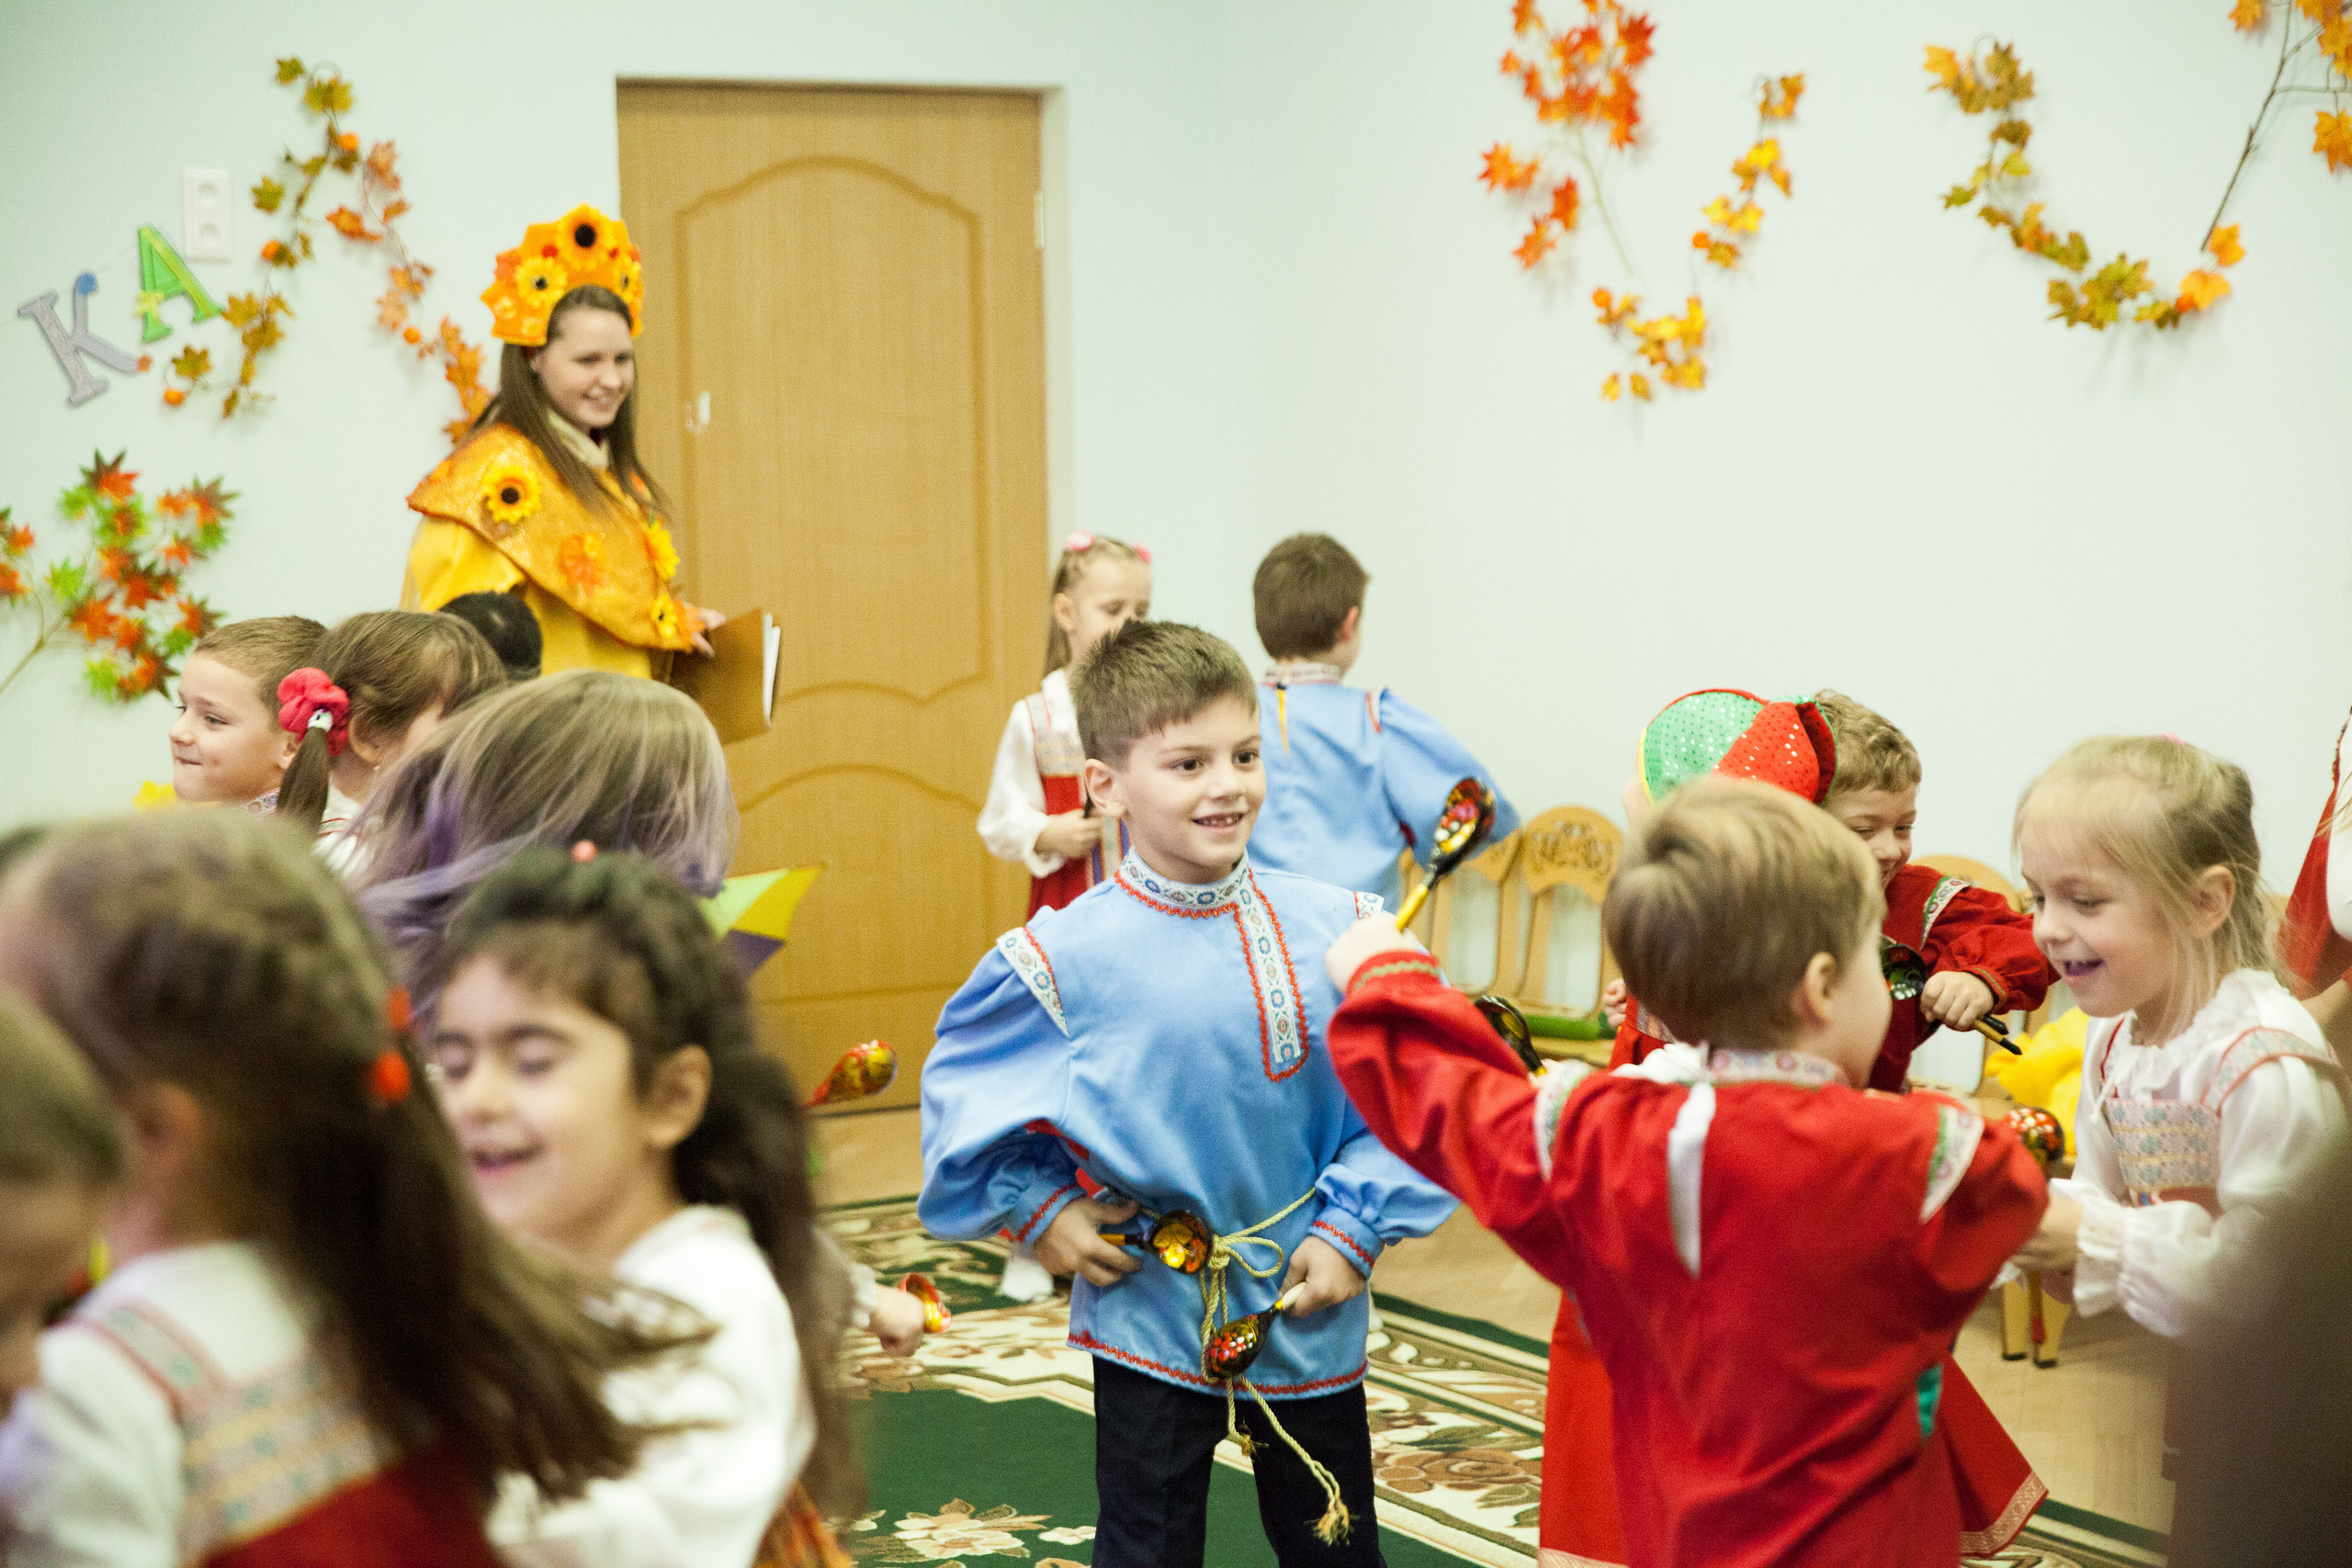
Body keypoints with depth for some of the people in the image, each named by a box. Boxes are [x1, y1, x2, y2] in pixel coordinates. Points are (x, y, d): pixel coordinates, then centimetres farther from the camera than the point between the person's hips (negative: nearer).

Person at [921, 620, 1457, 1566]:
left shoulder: (1339, 931, -7)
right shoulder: (1064, 958, -12)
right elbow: (964, 1089, 1)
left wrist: (1355, 1228, -9)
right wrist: (1037, 1212, -6)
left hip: (1313, 1320, 2)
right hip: (1153, 1321, -2)